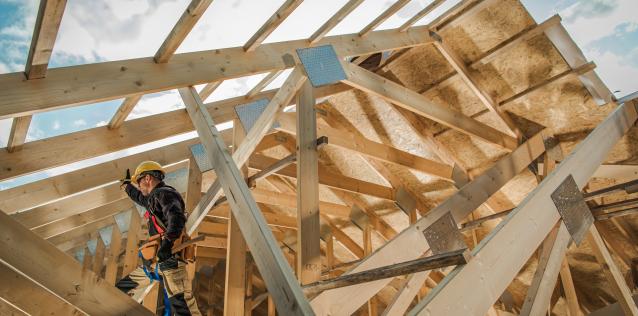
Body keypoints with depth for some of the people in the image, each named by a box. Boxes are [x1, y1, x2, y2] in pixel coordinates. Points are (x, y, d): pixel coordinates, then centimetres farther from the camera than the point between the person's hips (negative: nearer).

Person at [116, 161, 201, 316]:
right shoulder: (154, 197, 23)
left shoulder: (164, 193, -8)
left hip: (170, 258, -10)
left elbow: (177, 217, -26)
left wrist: (167, 243, -36)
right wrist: (127, 185, 62)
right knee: (121, 289, 20)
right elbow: (140, 198, 48)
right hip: (155, 259, 10)